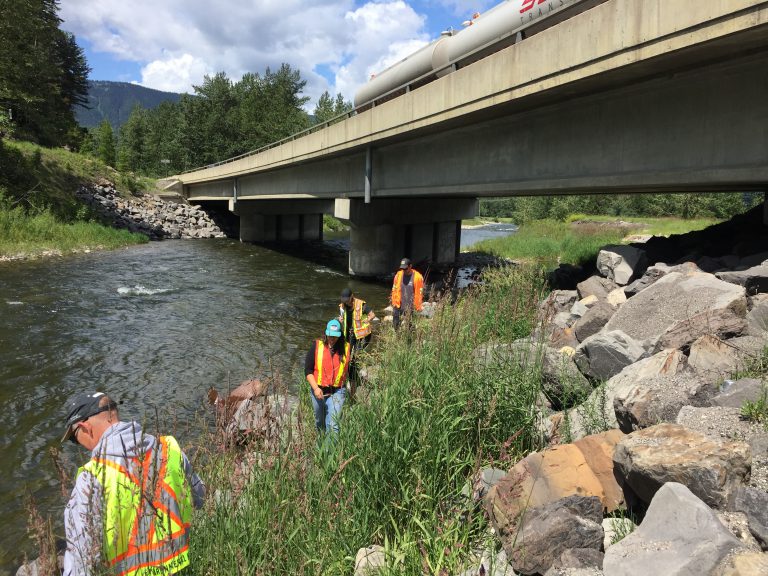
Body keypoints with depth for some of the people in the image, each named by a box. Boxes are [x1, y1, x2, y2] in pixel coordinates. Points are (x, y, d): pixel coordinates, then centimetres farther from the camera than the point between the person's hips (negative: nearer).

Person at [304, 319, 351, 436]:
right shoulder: (317, 346, -6)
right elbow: (308, 370, -5)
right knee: (319, 422, 22)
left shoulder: (347, 348, -5)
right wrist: (315, 388, -16)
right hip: (318, 391, 2)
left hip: (337, 392, -2)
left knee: (332, 424, -14)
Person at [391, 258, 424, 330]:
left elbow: (420, 293, -6)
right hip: (398, 306, 3)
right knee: (396, 325, 9)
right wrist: (394, 303, 7)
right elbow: (394, 290, 9)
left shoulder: (417, 277, -9)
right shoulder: (398, 275, 0)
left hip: (411, 308, -3)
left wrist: (418, 307, -5)